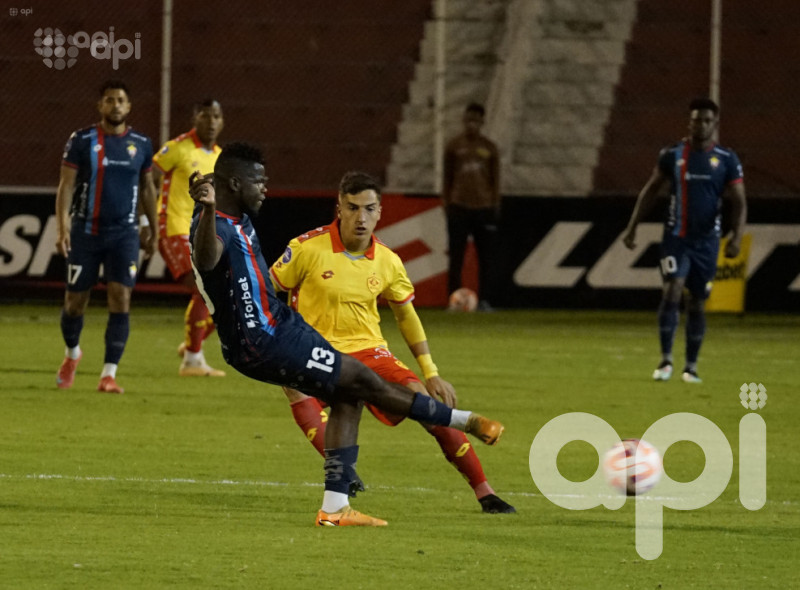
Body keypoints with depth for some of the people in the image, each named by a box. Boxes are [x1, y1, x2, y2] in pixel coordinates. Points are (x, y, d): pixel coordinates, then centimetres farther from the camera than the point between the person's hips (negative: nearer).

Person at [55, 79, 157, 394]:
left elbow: (148, 188, 17)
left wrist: (152, 230, 20)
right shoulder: (81, 141, -4)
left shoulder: (141, 145, 5)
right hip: (85, 233, -1)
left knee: (121, 300, -12)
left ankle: (109, 374, -10)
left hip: (124, 235, 1)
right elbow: (65, 186, -6)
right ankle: (72, 354, 35)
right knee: (75, 301, 6)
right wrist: (62, 227, -16)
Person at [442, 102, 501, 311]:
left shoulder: (489, 148, 10)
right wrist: (447, 204, 4)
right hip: (459, 207, -1)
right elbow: (447, 178, 10)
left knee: (486, 257, -2)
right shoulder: (453, 146, 8)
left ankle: (485, 301, 1)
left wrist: (495, 206, 5)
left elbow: (495, 179, 12)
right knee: (456, 257, -2)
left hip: (484, 208, 1)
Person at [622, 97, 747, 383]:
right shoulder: (672, 154, 1)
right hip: (676, 238, -1)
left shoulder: (727, 159, 0)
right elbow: (651, 191, 10)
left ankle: (691, 366, 17)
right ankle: (666, 360, -13)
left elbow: (738, 202, -2)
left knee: (697, 303, 7)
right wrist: (632, 227, 6)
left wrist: (737, 236, -18)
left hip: (706, 241, 1)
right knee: (672, 291, -17)